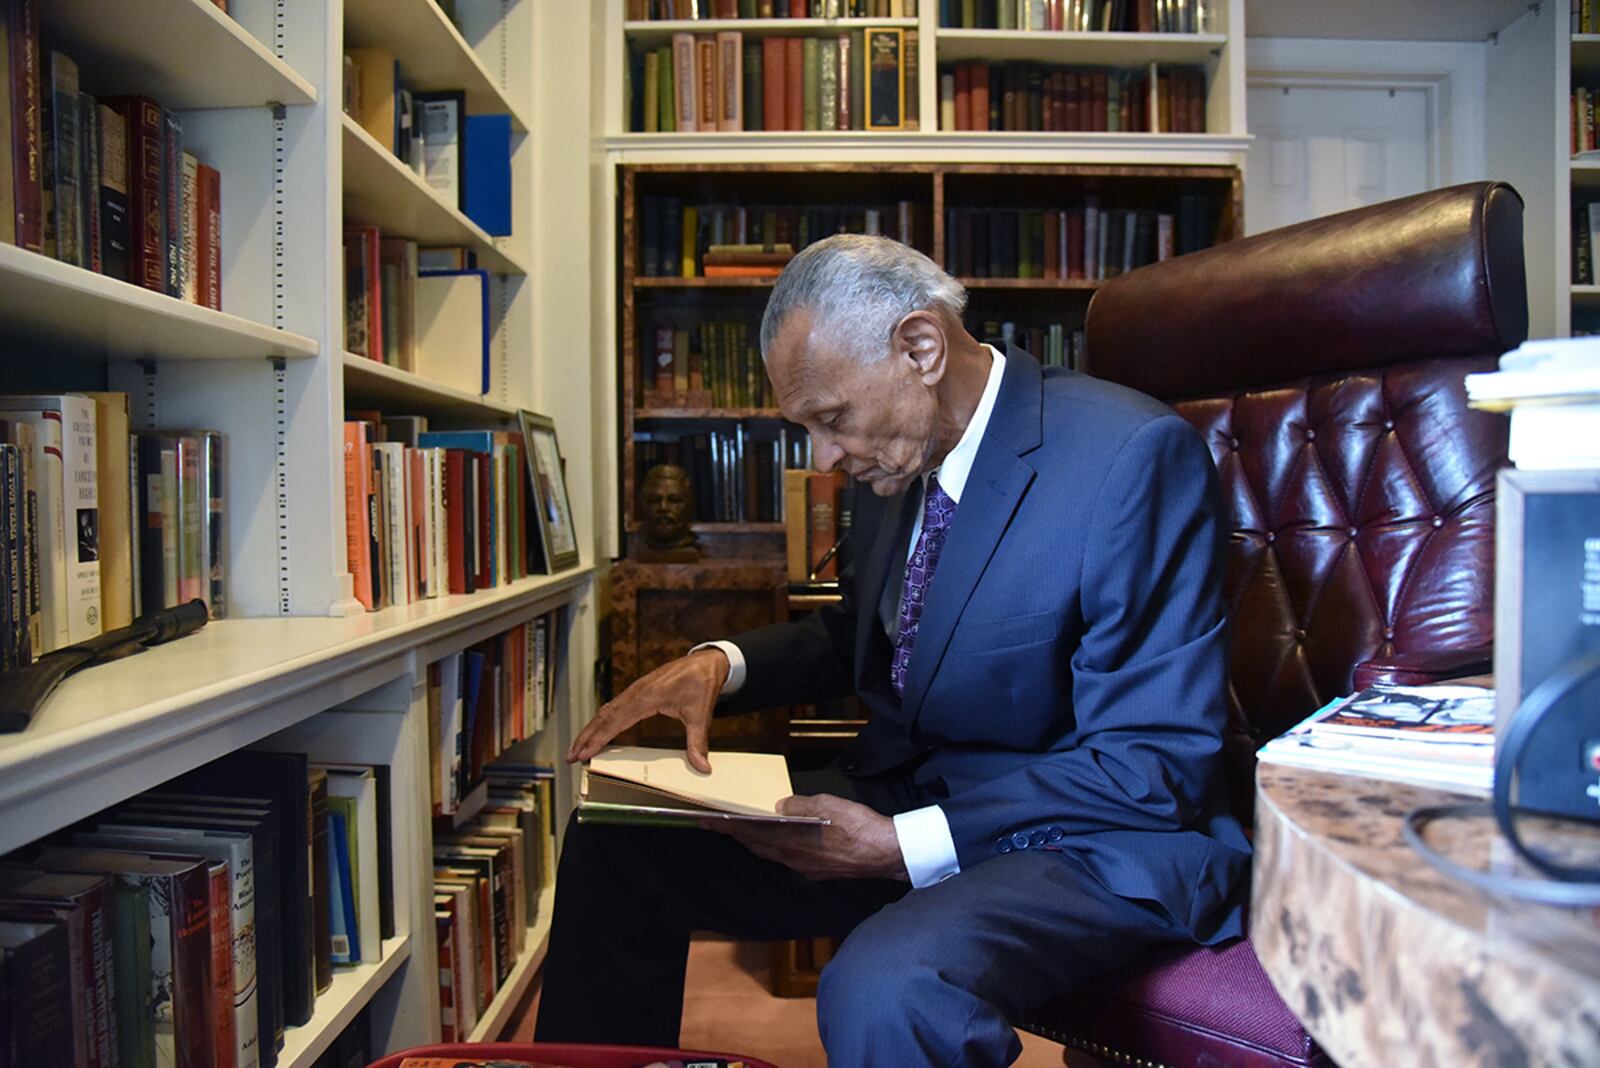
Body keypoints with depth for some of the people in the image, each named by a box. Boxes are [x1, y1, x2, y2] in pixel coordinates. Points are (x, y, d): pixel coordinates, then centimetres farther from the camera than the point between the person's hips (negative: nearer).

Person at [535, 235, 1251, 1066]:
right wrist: (722, 665, -3)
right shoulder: (901, 460, 3)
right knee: (615, 842, 1)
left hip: (1090, 838, -6)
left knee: (883, 986, -36)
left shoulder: (1133, 456, -19)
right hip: (901, 798, 7)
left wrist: (906, 847, -25)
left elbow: (1155, 769, -19)